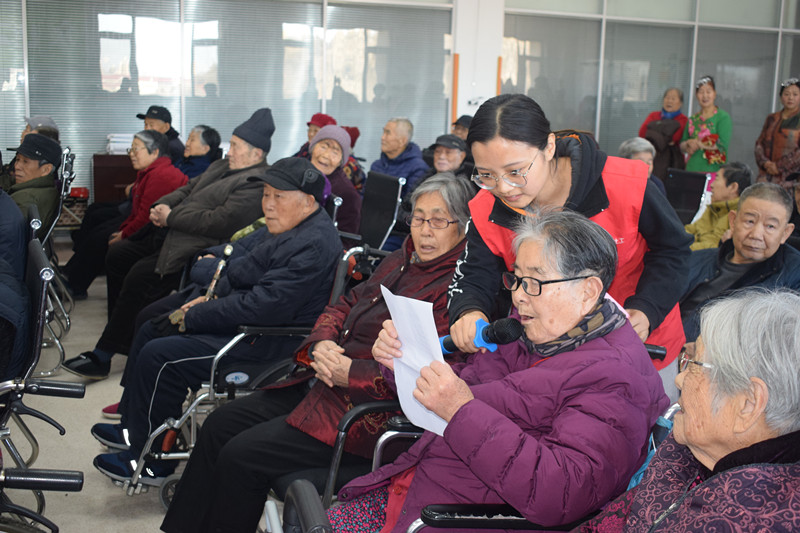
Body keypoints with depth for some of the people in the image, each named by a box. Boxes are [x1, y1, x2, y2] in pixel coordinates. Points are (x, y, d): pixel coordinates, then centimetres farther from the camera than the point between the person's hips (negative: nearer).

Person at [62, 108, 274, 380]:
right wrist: (162, 205, 3)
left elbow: (219, 223, -24)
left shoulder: (256, 184, -16)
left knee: (140, 276, -23)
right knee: (117, 255, 10)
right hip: (169, 235, 11)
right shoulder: (222, 165, 18)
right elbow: (188, 189, 24)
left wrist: (171, 217, -14)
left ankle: (102, 356, -13)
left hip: (194, 249, -11)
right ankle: (122, 335, 18)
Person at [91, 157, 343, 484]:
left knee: (159, 357, -16)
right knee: (151, 330, 15)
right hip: (241, 321, 11)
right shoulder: (283, 227, 10)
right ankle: (133, 426, 26)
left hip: (267, 342, -11)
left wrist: (193, 317, -20)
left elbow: (263, 305, -29)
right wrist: (210, 298, 3)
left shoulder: (313, 246, -24)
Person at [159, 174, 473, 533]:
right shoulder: (399, 261, 12)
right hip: (323, 383, 9)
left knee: (240, 456, -13)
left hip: (365, 414, -9)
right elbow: (343, 306, 17)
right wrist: (320, 345, -5)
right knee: (220, 423, 7)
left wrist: (348, 372, -20)